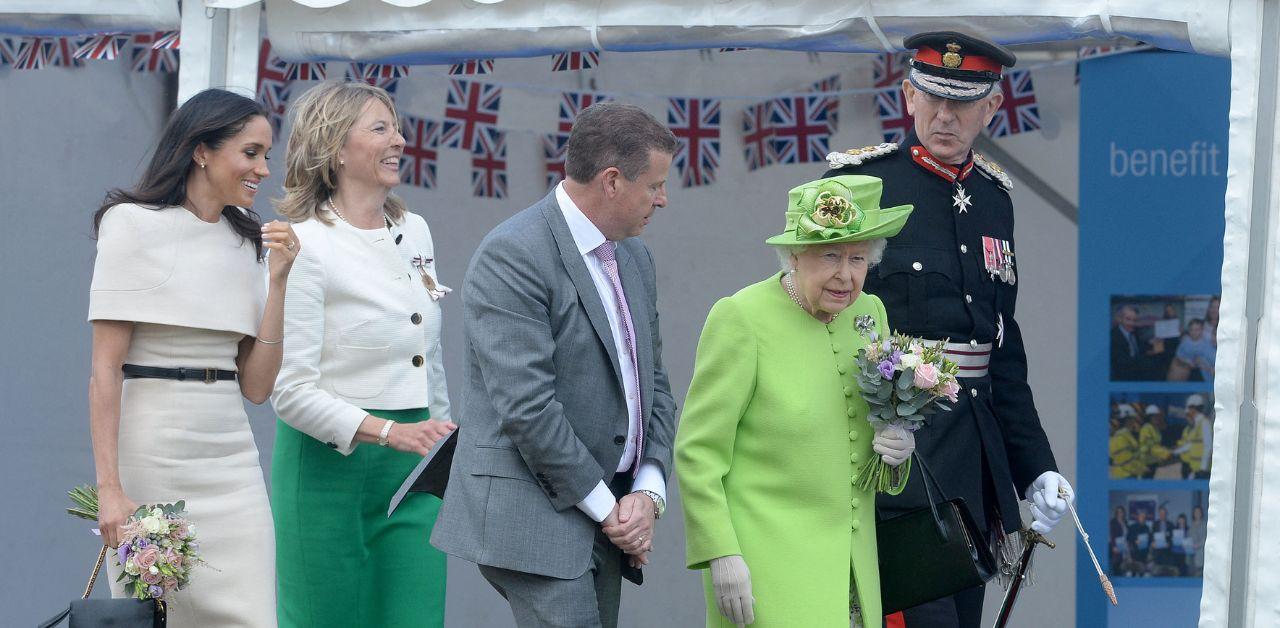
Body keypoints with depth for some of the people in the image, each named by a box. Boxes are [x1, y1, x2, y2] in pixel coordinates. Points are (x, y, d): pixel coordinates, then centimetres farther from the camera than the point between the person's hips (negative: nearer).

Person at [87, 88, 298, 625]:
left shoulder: (246, 241, 13)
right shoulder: (135, 224, -3)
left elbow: (256, 385, 9)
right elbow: (105, 366, -9)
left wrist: (277, 279, 0)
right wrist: (109, 487, -17)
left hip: (231, 457, 5)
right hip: (153, 454, -5)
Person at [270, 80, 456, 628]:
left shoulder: (415, 232, 13)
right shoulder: (305, 246, -10)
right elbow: (290, 391, -14)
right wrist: (389, 432, -23)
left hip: (415, 475, 6)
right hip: (331, 468, -6)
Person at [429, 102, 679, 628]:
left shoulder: (634, 257, 14)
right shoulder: (513, 255, -14)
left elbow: (653, 382, 17)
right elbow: (526, 405, -19)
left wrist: (648, 493, 1)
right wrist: (606, 507, -12)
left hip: (604, 519, 8)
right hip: (532, 518, -8)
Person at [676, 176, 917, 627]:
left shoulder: (870, 313, 8)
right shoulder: (742, 318, -12)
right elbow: (697, 452, -10)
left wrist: (896, 446, -2)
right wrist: (721, 555, -16)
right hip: (767, 568, -6)